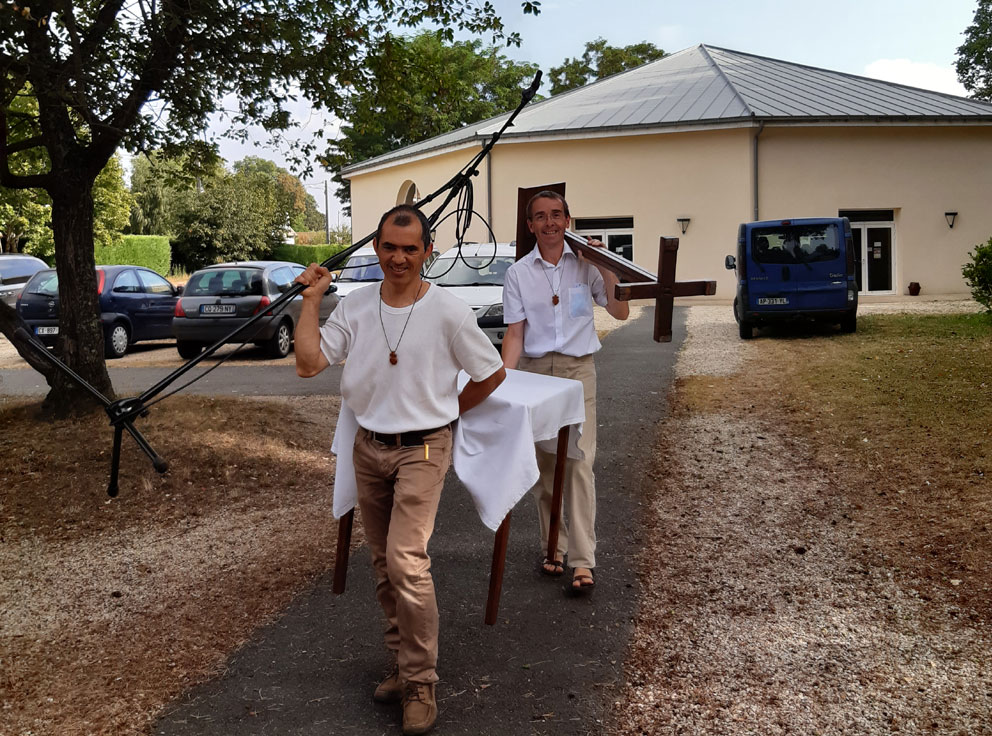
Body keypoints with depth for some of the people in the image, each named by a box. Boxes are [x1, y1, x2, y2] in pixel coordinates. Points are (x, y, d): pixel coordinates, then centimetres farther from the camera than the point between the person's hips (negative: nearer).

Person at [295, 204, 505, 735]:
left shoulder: (448, 312, -11)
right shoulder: (354, 307, 0)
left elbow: (492, 374, 0)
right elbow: (308, 364, -8)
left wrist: (445, 412, 5)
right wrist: (311, 299, -8)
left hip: (421, 450, -5)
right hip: (368, 447, 5)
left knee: (406, 561, -15)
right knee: (383, 564, 12)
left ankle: (420, 684, -1)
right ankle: (403, 664, 28)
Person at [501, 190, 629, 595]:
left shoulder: (586, 265, 4)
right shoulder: (519, 273, 4)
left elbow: (620, 312, 2)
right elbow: (514, 333, 2)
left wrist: (604, 268, -9)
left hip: (578, 369, -1)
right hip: (534, 370, 2)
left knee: (578, 462, -10)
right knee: (543, 464, 7)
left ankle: (583, 563, -8)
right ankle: (553, 549, 21)